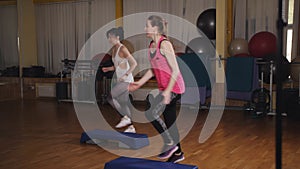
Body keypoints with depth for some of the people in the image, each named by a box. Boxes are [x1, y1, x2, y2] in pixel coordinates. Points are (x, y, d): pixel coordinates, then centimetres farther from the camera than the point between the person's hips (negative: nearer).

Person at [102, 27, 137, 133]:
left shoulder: (122, 49, -14)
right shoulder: (113, 49, 12)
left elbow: (134, 63, -15)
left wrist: (126, 75, -20)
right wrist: (108, 69, 6)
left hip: (126, 80, -9)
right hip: (120, 81, 9)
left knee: (109, 96, -16)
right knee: (123, 104, 9)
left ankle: (125, 117, -5)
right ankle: (131, 126, 16)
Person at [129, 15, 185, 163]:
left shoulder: (164, 44, -17)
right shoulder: (151, 45, 10)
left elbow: (175, 70, -20)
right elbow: (153, 69, 19)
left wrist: (167, 91, -24)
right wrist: (139, 83, 12)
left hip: (174, 87, -9)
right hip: (165, 88, 9)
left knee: (151, 114, -13)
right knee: (169, 120, 12)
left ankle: (170, 144, 2)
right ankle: (177, 153, 25)